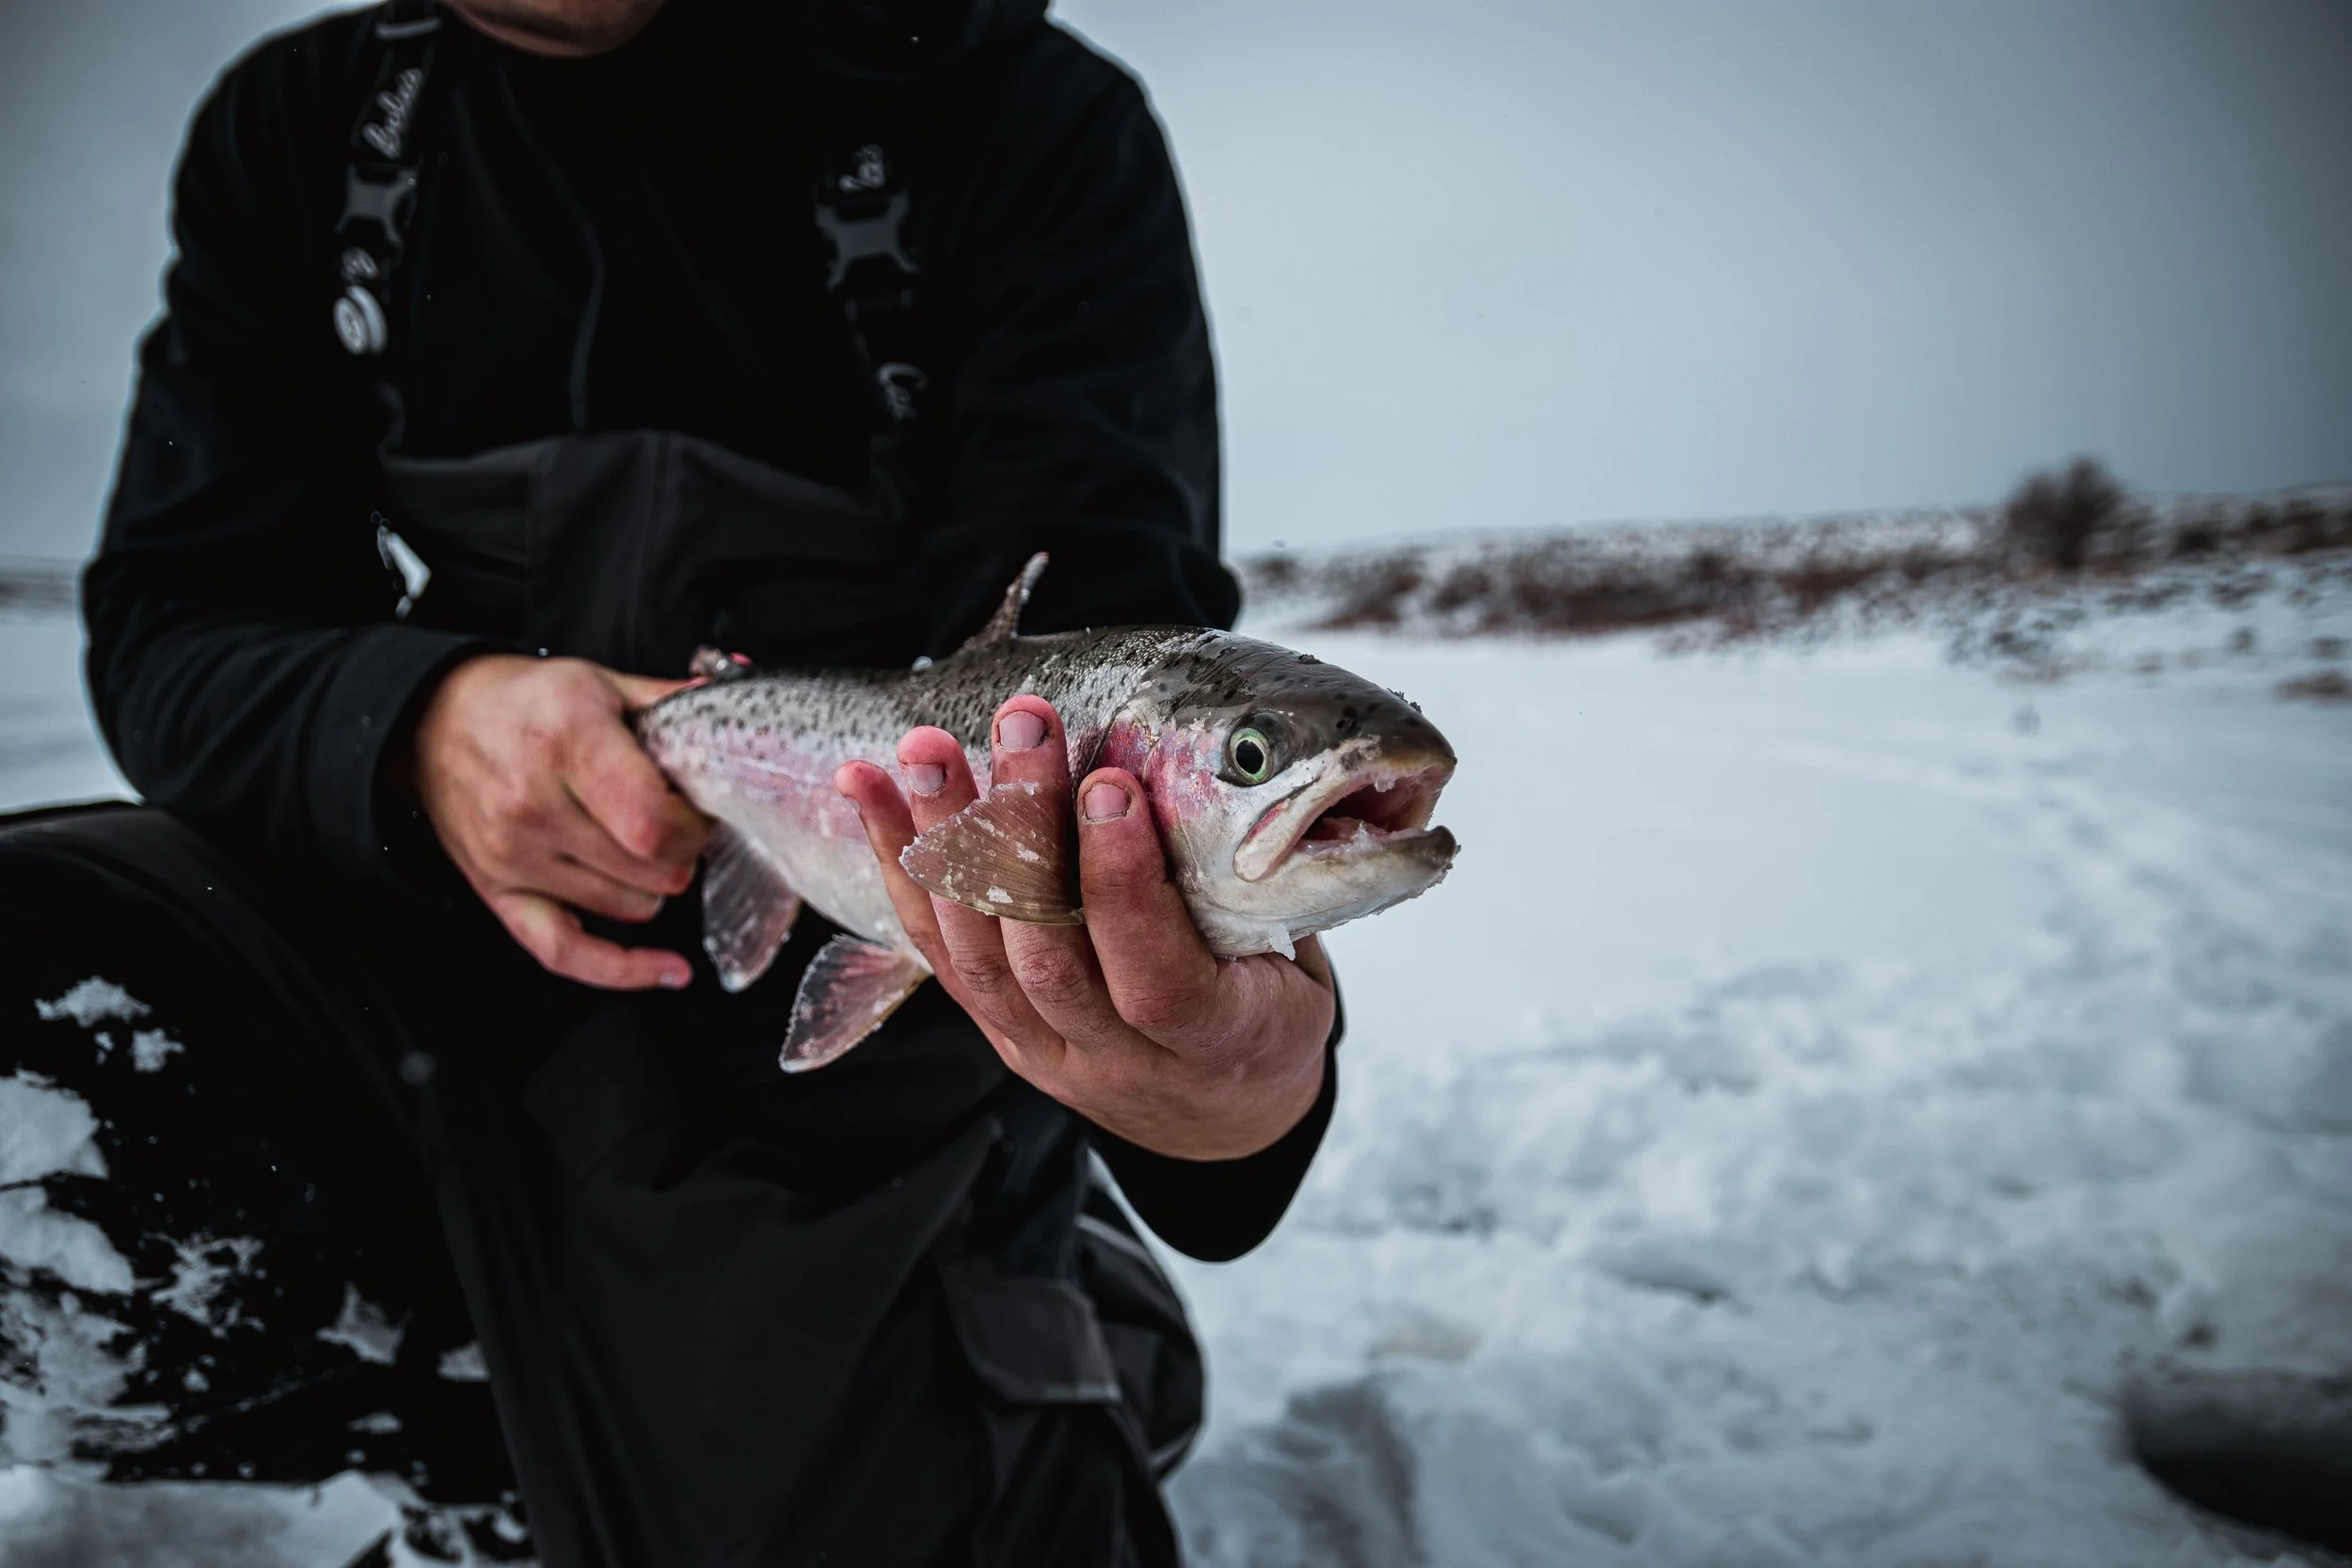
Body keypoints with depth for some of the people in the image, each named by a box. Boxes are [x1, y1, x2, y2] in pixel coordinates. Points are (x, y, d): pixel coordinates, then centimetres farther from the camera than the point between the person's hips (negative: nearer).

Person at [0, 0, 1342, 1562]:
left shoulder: (1026, 126, -8)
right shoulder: (300, 126, 4)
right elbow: (164, 629, 0)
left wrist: (1228, 1054, -45)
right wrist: (415, 723, -25)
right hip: (417, 969, 4)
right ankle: (522, 1408, 2)